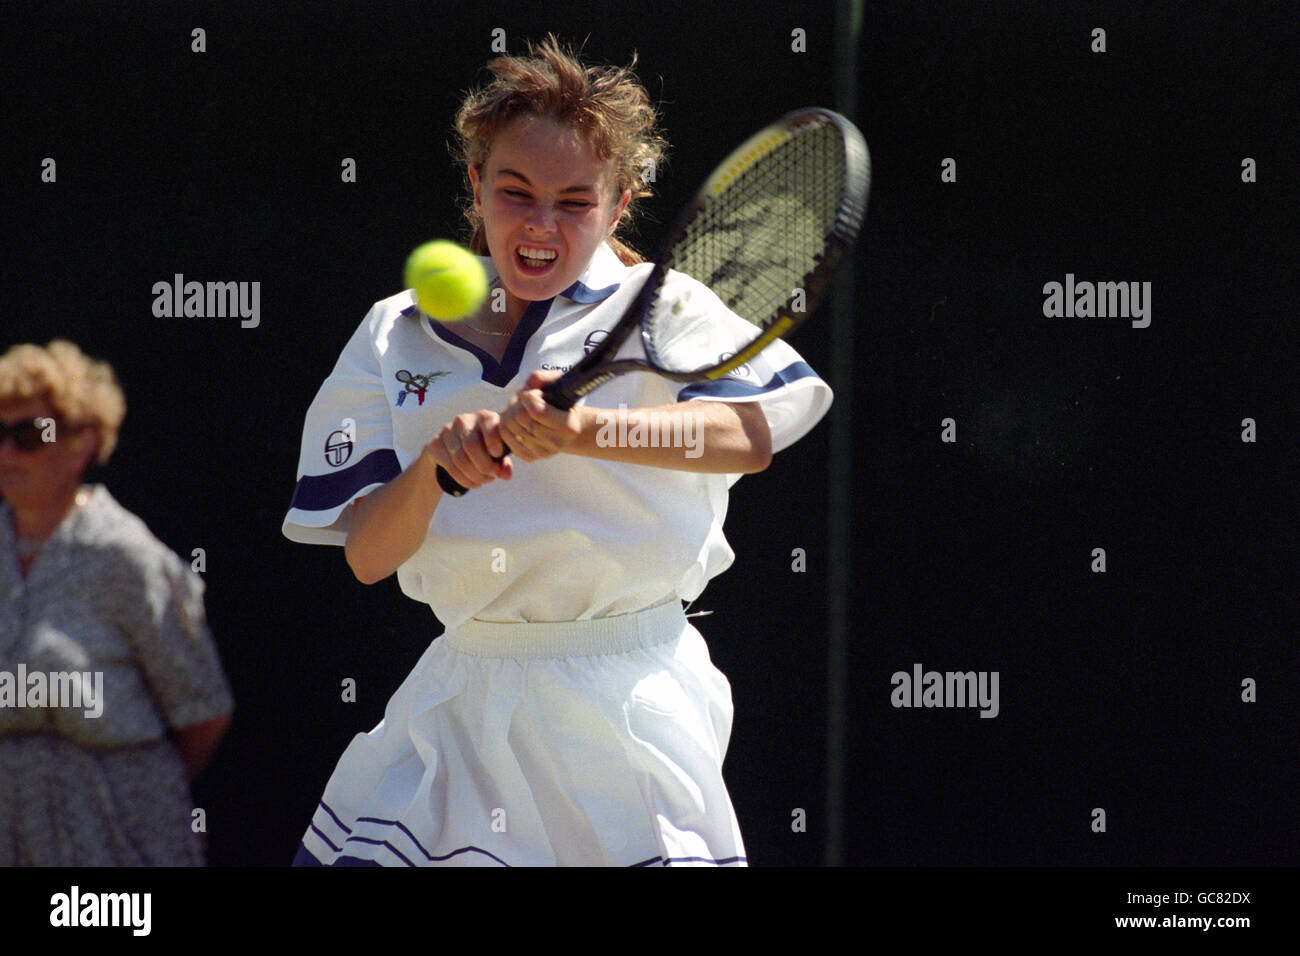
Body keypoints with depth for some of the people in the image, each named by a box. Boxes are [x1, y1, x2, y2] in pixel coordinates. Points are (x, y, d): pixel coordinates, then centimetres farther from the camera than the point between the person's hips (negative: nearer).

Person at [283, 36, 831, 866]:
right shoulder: (398, 337, 8)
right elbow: (365, 556, 0)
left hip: (626, 698, -3)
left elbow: (748, 436, -23)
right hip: (462, 697, 3)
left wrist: (584, 432, -38)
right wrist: (437, 462, -20)